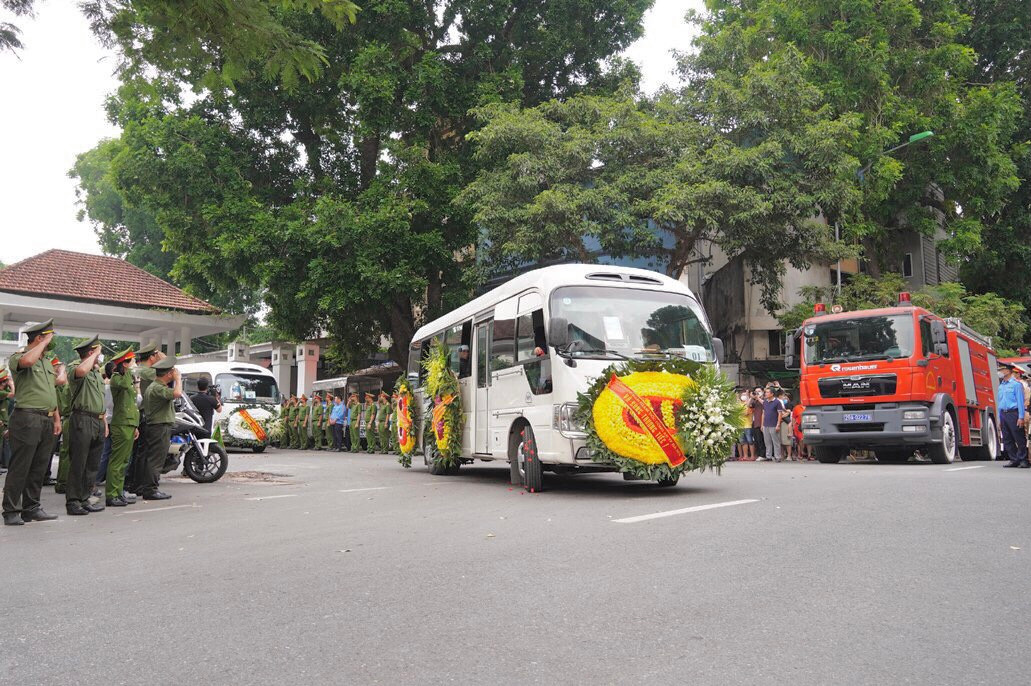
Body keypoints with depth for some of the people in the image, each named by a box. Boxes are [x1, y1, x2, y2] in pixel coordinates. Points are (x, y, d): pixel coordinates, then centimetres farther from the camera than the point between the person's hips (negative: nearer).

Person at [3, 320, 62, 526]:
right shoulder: (17, 357, -5)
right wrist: (45, 342, -17)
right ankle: (11, 512, 5)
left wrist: (56, 418, 16)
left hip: (46, 420, 8)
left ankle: (32, 508, 19)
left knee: (39, 468, 11)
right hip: (27, 419, -8)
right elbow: (27, 361, -32)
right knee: (20, 468, -3)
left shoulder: (47, 362, 18)